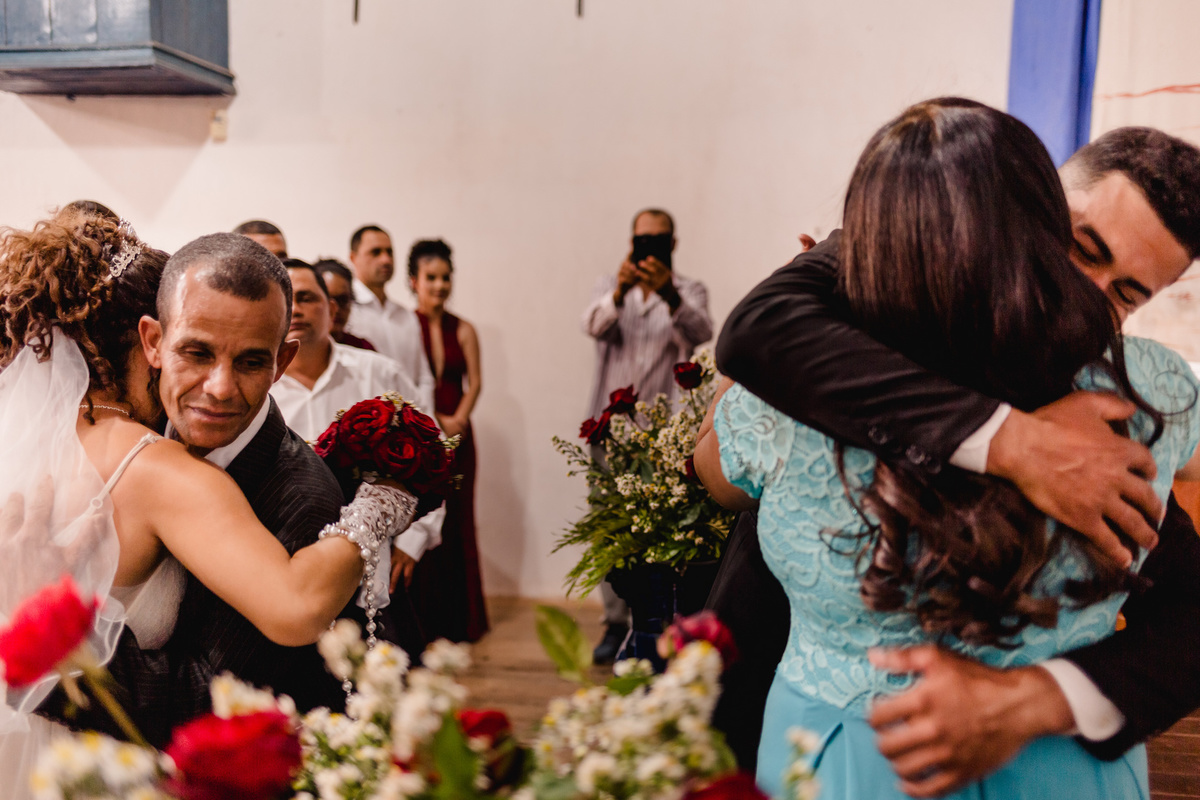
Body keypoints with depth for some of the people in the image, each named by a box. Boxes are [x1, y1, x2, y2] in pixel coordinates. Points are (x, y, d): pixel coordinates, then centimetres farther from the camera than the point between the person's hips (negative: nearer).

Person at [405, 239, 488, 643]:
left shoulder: (463, 330, 10)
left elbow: (474, 382, 4)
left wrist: (457, 420, -11)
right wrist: (432, 423, -12)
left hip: (456, 436, 3)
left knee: (457, 521, 5)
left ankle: (458, 618, 16)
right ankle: (420, 618, 7)